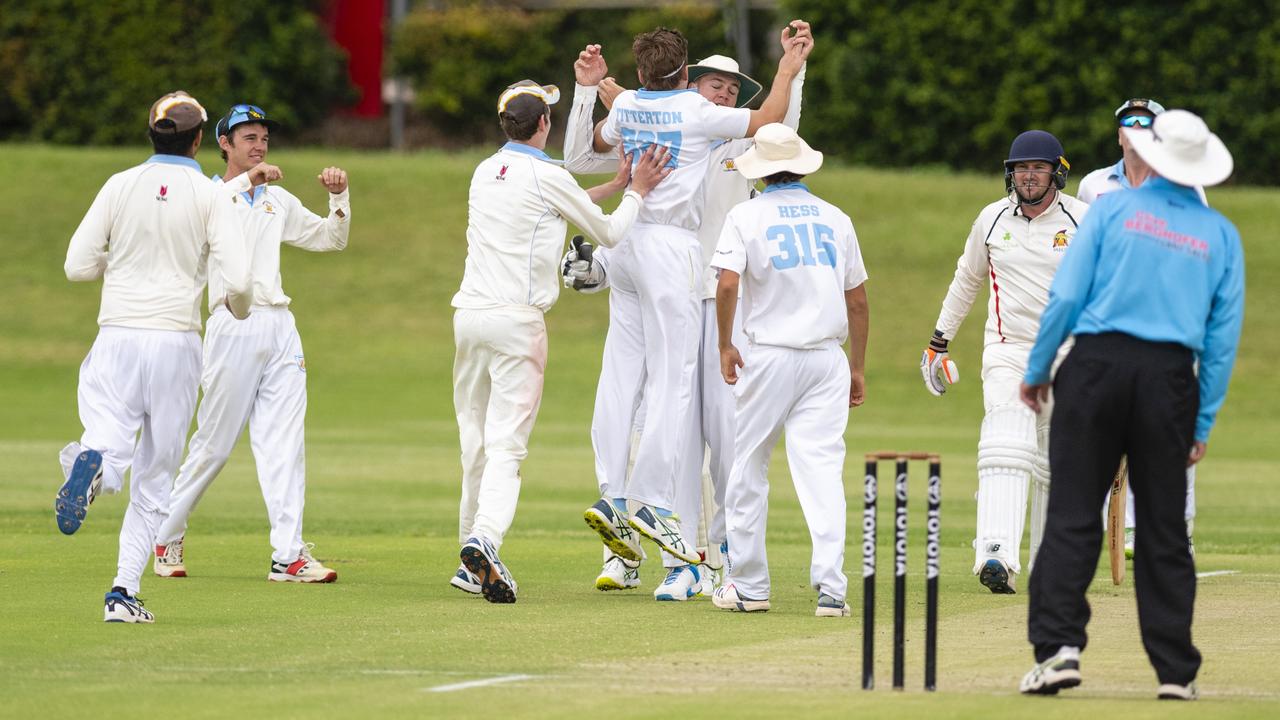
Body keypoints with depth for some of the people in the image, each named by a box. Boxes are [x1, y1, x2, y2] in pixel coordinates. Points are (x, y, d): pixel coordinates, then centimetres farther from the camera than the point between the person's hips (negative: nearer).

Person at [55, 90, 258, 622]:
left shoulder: (120, 186, 5)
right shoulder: (212, 197, -1)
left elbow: (78, 265, 3)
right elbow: (236, 280, -9)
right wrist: (238, 309, 14)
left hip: (117, 338, 1)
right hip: (176, 340, -1)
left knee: (111, 443, 1)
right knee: (156, 474, 9)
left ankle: (93, 463, -38)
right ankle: (124, 590, 0)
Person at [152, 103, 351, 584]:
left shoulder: (277, 201, 19)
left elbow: (330, 239, 21)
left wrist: (339, 197, 5)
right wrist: (247, 180, -32)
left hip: (280, 328, 5)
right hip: (233, 325, -5)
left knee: (284, 443, -4)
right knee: (214, 444, -2)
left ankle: (289, 555, -8)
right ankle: (166, 540, 15)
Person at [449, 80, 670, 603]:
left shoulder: (485, 173, 14)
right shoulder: (547, 177, -6)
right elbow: (608, 233, 5)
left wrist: (612, 186, 32)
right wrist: (636, 192, 20)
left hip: (469, 316, 6)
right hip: (517, 320, -6)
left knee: (475, 442, 11)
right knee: (507, 445, -11)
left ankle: (472, 565, 14)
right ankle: (484, 539, -32)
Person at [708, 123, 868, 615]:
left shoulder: (747, 216, -2)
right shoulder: (835, 219, 10)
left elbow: (727, 284, -16)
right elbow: (858, 300, 12)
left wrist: (725, 346, -3)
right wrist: (858, 368, 20)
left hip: (768, 357, -3)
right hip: (828, 357, 3)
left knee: (749, 467, 9)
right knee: (821, 466, -3)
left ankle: (749, 585, 12)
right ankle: (830, 586, -16)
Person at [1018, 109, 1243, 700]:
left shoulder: (1112, 209, 2)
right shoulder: (1221, 236, 9)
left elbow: (1066, 297, -3)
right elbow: (1223, 337, 8)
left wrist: (1036, 370, 9)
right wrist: (1203, 424, 13)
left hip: (1098, 364, -2)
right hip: (1171, 380, 2)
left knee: (1072, 516, -1)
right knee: (1164, 529, 7)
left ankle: (1059, 645, -13)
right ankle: (1175, 670, 7)